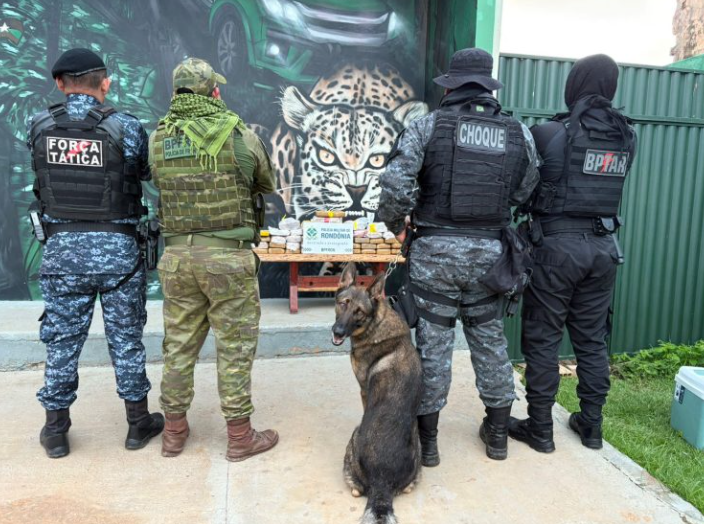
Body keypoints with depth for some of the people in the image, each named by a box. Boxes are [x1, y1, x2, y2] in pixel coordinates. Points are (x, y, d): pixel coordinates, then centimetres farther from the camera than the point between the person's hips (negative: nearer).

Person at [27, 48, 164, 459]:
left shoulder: (38, 127, 2)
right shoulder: (126, 128, -9)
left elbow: (44, 175, 14)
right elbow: (149, 174, 2)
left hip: (62, 247, 3)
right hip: (116, 248, -2)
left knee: (62, 340, 13)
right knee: (126, 339, 9)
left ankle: (56, 430, 26)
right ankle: (139, 424, 23)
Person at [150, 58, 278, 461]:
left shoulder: (158, 140, 3)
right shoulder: (240, 136, -7)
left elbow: (161, 187, 14)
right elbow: (267, 185, 7)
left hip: (177, 254, 4)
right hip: (228, 255, -4)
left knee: (179, 344, 15)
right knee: (235, 347, 7)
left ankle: (175, 431, 30)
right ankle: (241, 436, 19)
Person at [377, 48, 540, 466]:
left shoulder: (428, 126, -6)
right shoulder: (520, 134, 4)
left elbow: (395, 184, -15)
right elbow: (524, 193, 6)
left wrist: (395, 224, 1)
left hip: (436, 250, -2)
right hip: (490, 254, 3)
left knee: (433, 343, 7)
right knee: (491, 341, 17)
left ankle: (428, 439, 19)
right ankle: (498, 433, 32)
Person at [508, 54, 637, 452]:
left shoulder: (552, 133, -12)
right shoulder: (627, 138, 5)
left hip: (557, 245, -5)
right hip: (604, 246, 6)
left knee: (542, 339, 5)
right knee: (593, 339, 15)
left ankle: (540, 429, 15)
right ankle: (592, 425, 28)